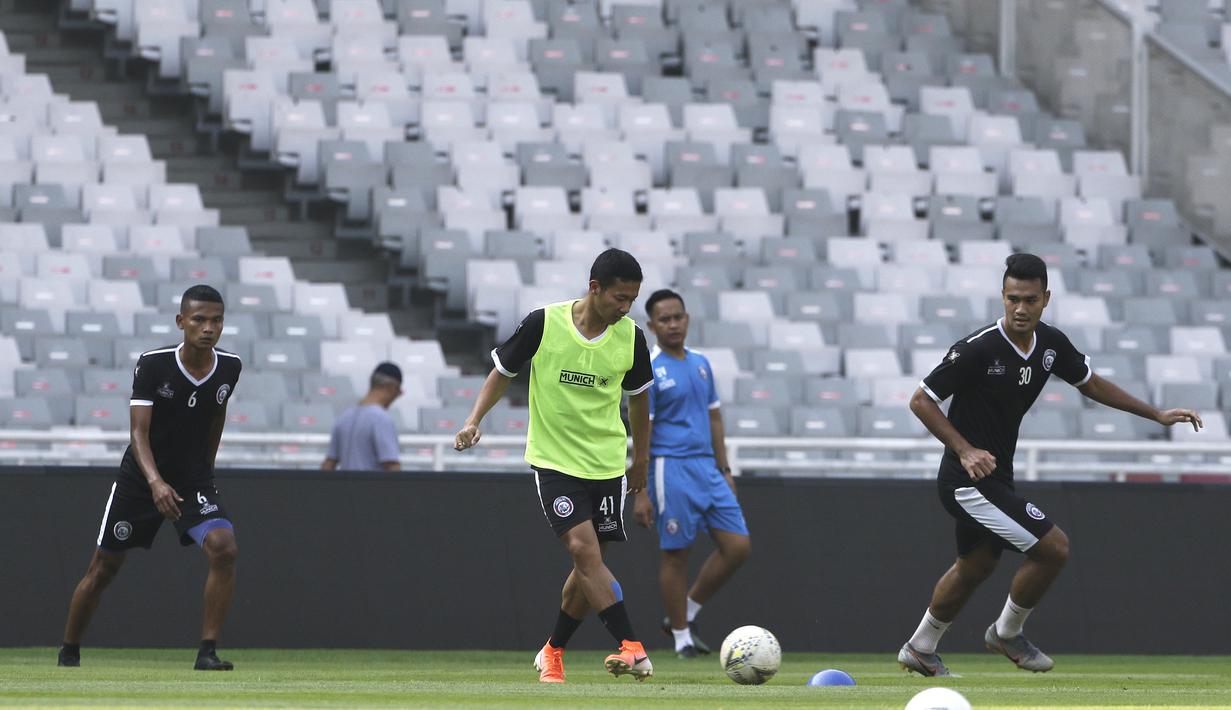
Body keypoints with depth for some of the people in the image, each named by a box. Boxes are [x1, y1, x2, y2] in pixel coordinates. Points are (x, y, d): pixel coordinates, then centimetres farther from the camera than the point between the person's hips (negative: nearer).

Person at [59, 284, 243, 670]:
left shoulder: (229, 368, -6)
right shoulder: (153, 365, -18)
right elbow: (139, 431, -25)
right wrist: (155, 483, -41)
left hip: (195, 480, 2)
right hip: (140, 479, -2)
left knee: (224, 549, -22)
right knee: (103, 568, 6)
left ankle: (208, 652, -17)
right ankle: (68, 654, 24)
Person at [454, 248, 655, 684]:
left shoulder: (630, 337, -3)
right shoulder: (544, 324, -12)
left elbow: (639, 398, 14)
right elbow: (502, 372, 3)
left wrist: (641, 460, 20)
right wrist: (475, 420, -10)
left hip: (607, 464, 3)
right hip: (553, 461, -3)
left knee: (589, 566, 5)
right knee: (584, 549, -20)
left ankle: (552, 654, 25)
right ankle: (631, 648, -26)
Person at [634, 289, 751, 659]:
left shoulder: (701, 364, 13)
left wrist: (724, 470, 15)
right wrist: (641, 493, -13)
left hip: (707, 469, 7)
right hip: (672, 471, -7)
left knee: (738, 545, 1)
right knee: (675, 554, -2)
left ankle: (686, 614, 14)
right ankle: (681, 638, 8)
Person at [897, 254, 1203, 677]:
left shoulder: (1050, 344, -2)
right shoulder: (978, 349, -24)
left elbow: (1090, 384, 16)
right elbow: (921, 400, -17)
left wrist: (1157, 415, 15)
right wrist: (964, 451, -26)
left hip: (993, 477, 9)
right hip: (969, 480, -9)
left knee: (976, 566, 25)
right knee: (1053, 547, -12)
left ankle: (920, 650, 43)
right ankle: (1007, 634, 10)